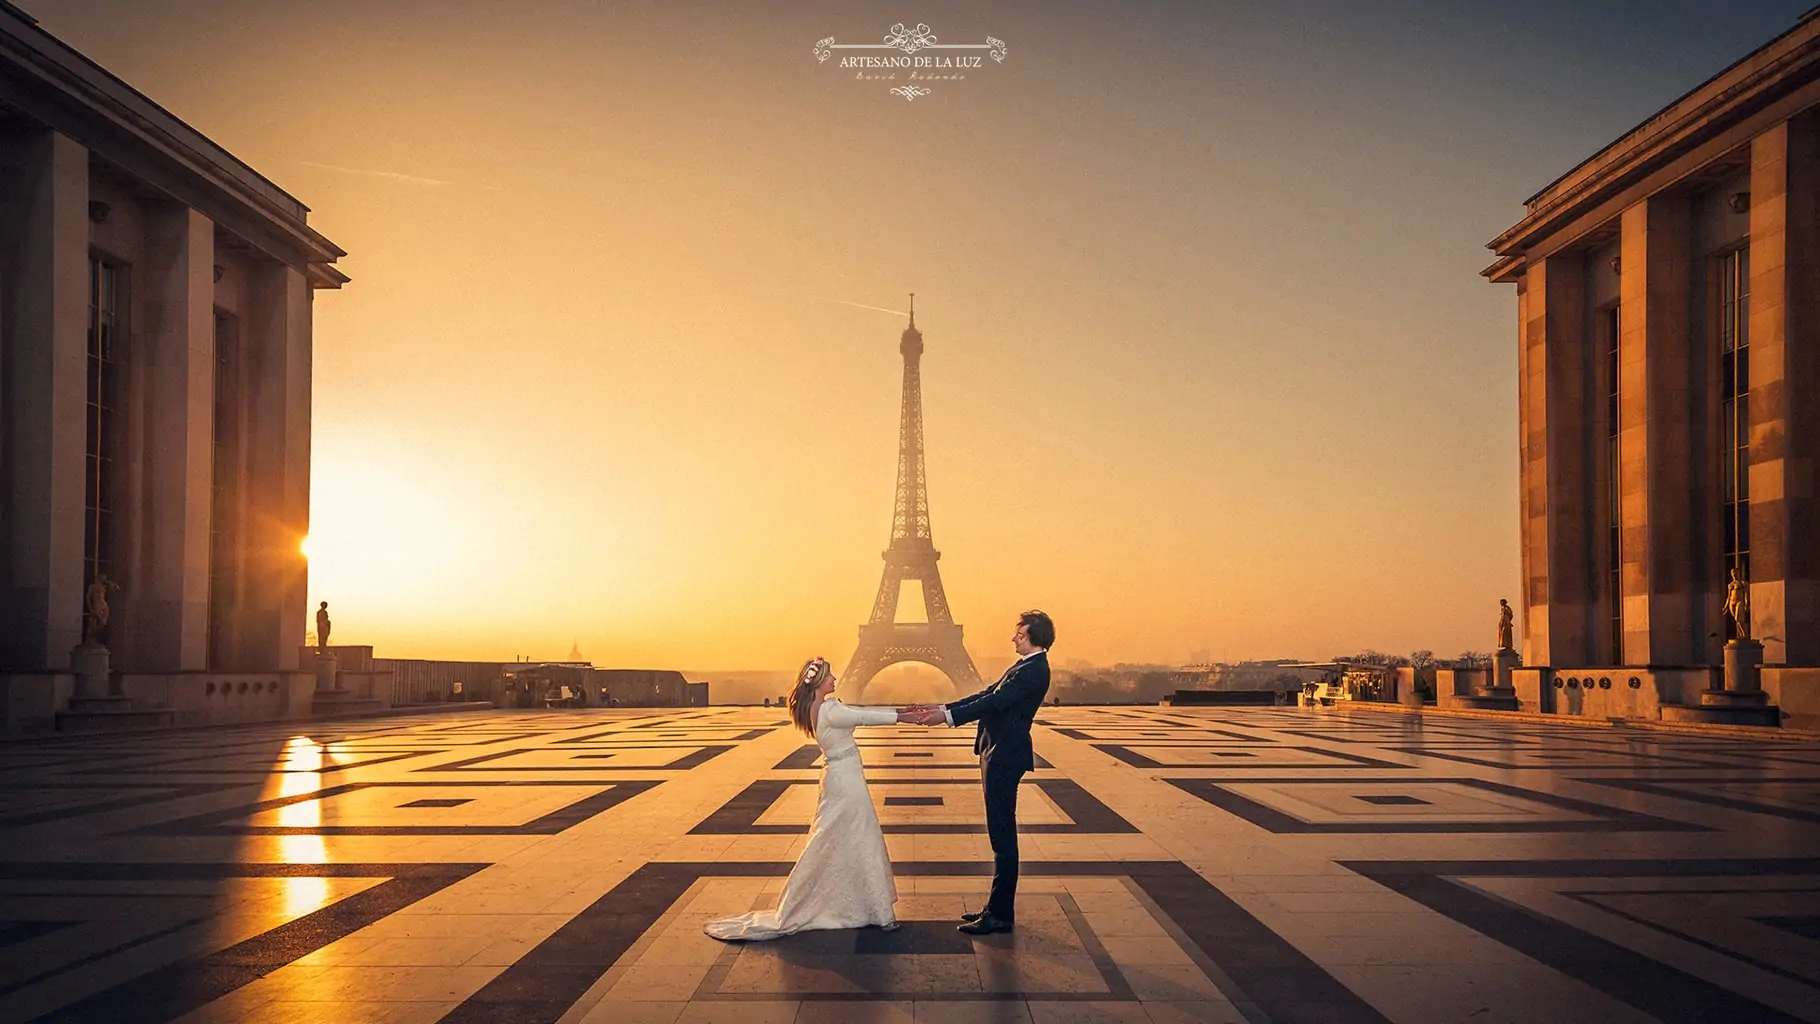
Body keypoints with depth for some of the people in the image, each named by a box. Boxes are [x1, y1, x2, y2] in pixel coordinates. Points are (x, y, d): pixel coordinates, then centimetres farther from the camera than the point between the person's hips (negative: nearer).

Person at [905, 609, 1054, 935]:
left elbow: (995, 702, -22)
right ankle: (997, 908, 22)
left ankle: (1000, 915, 1)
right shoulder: (1024, 667, 16)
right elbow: (989, 695, 16)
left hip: (1005, 758, -10)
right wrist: (942, 708, 10)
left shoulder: (1034, 670, -16)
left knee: (1002, 836, -5)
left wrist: (947, 716, -21)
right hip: (998, 754, 10)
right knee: (1001, 835, 14)